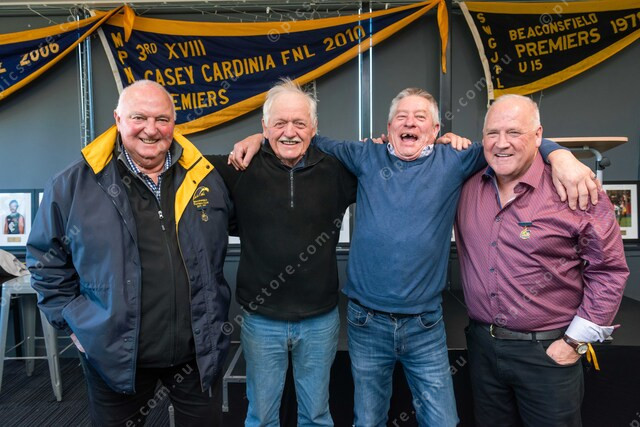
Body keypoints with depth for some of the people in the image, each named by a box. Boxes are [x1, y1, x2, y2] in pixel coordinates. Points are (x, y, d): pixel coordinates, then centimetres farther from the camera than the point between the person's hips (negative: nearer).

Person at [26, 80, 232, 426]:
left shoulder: (206, 179, -1)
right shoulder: (74, 185, -8)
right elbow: (46, 259, 3)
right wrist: (73, 323, 0)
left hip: (199, 353, 2)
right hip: (115, 356, -1)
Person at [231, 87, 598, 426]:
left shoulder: (452, 162, 1)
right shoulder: (367, 158, 4)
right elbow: (316, 141, 14)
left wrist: (561, 156, -14)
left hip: (426, 326, 0)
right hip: (367, 322, 1)